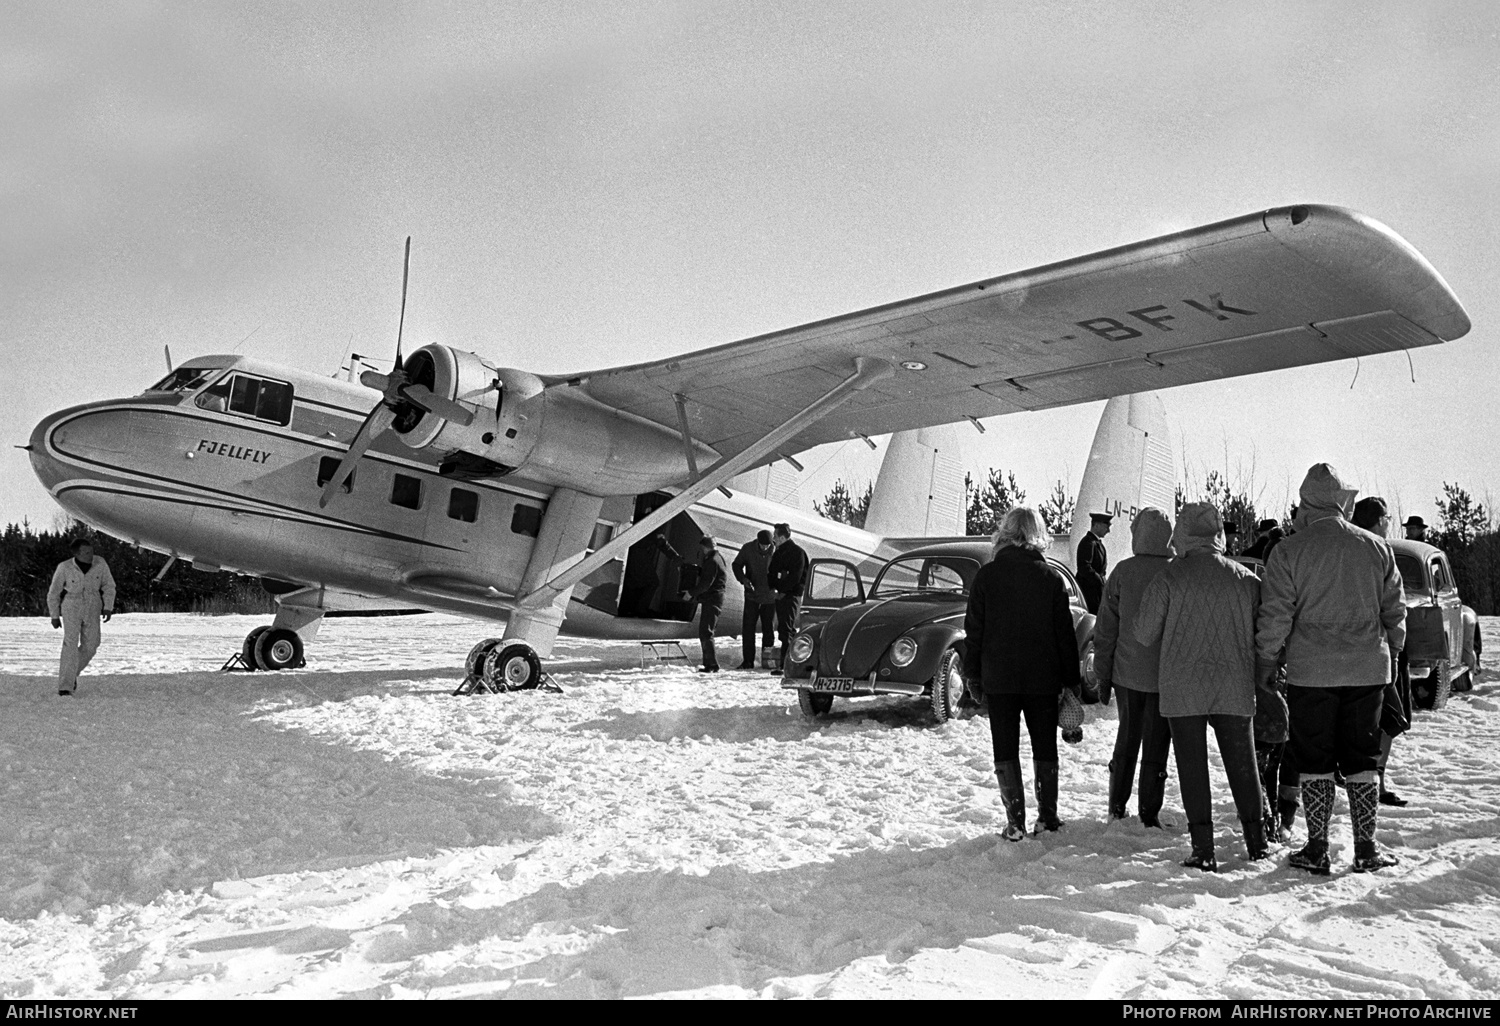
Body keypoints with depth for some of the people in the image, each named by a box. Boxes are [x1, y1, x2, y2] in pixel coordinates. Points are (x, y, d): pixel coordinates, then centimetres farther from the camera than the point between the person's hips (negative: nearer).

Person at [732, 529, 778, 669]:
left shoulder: (776, 551, -8)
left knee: (768, 629, 4)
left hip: (770, 596, 0)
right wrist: (743, 579, -12)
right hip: (752, 595, 1)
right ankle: (748, 661, 6)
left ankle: (766, 660, 14)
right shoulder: (748, 548, -6)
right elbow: (737, 565, 4)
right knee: (748, 628, -1)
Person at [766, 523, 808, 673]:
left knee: (786, 630, -12)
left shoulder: (797, 552, -9)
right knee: (783, 628, 10)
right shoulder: (779, 552, 17)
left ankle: (784, 664, -14)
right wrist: (772, 588, 3)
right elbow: (772, 571, 19)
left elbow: (796, 576, -15)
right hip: (780, 595, 8)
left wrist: (782, 591, -14)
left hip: (792, 595, -8)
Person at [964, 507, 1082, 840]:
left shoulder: (987, 575, -4)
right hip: (1043, 678, 1)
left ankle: (1015, 821, 3)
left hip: (999, 678, -1)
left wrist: (972, 674, 7)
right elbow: (1064, 632, 1)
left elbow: (974, 629, -1)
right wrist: (1072, 679, 8)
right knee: (1044, 747, 15)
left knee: (1006, 750, 6)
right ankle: (1047, 816, 20)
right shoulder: (1050, 577, -3)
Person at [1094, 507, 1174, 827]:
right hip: (1165, 676, -2)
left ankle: (1117, 806, 22)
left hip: (1127, 673, 2)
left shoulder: (1123, 572, -6)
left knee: (1126, 739, 17)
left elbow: (1105, 629, -3)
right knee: (1156, 744, 9)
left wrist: (1102, 675, 5)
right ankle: (1149, 813, 13)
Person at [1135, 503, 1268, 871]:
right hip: (1234, 688, 3)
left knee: (1193, 766, 3)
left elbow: (1144, 634, -4)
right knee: (1242, 763, 16)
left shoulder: (1169, 578, -9)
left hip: (1182, 688, -3)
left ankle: (1203, 848, 3)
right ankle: (1256, 840, 26)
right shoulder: (1246, 578, 0)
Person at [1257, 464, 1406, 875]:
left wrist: (1265, 660, 2)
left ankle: (1317, 849, 10)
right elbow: (1395, 610, 10)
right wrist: (1391, 653, 24)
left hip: (1310, 671, -3)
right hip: (1368, 670, 3)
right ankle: (1366, 849, 17)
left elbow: (1275, 617, -9)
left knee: (1315, 761, 5)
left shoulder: (1288, 552, -8)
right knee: (1361, 759, 12)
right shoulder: (1376, 548, 3)